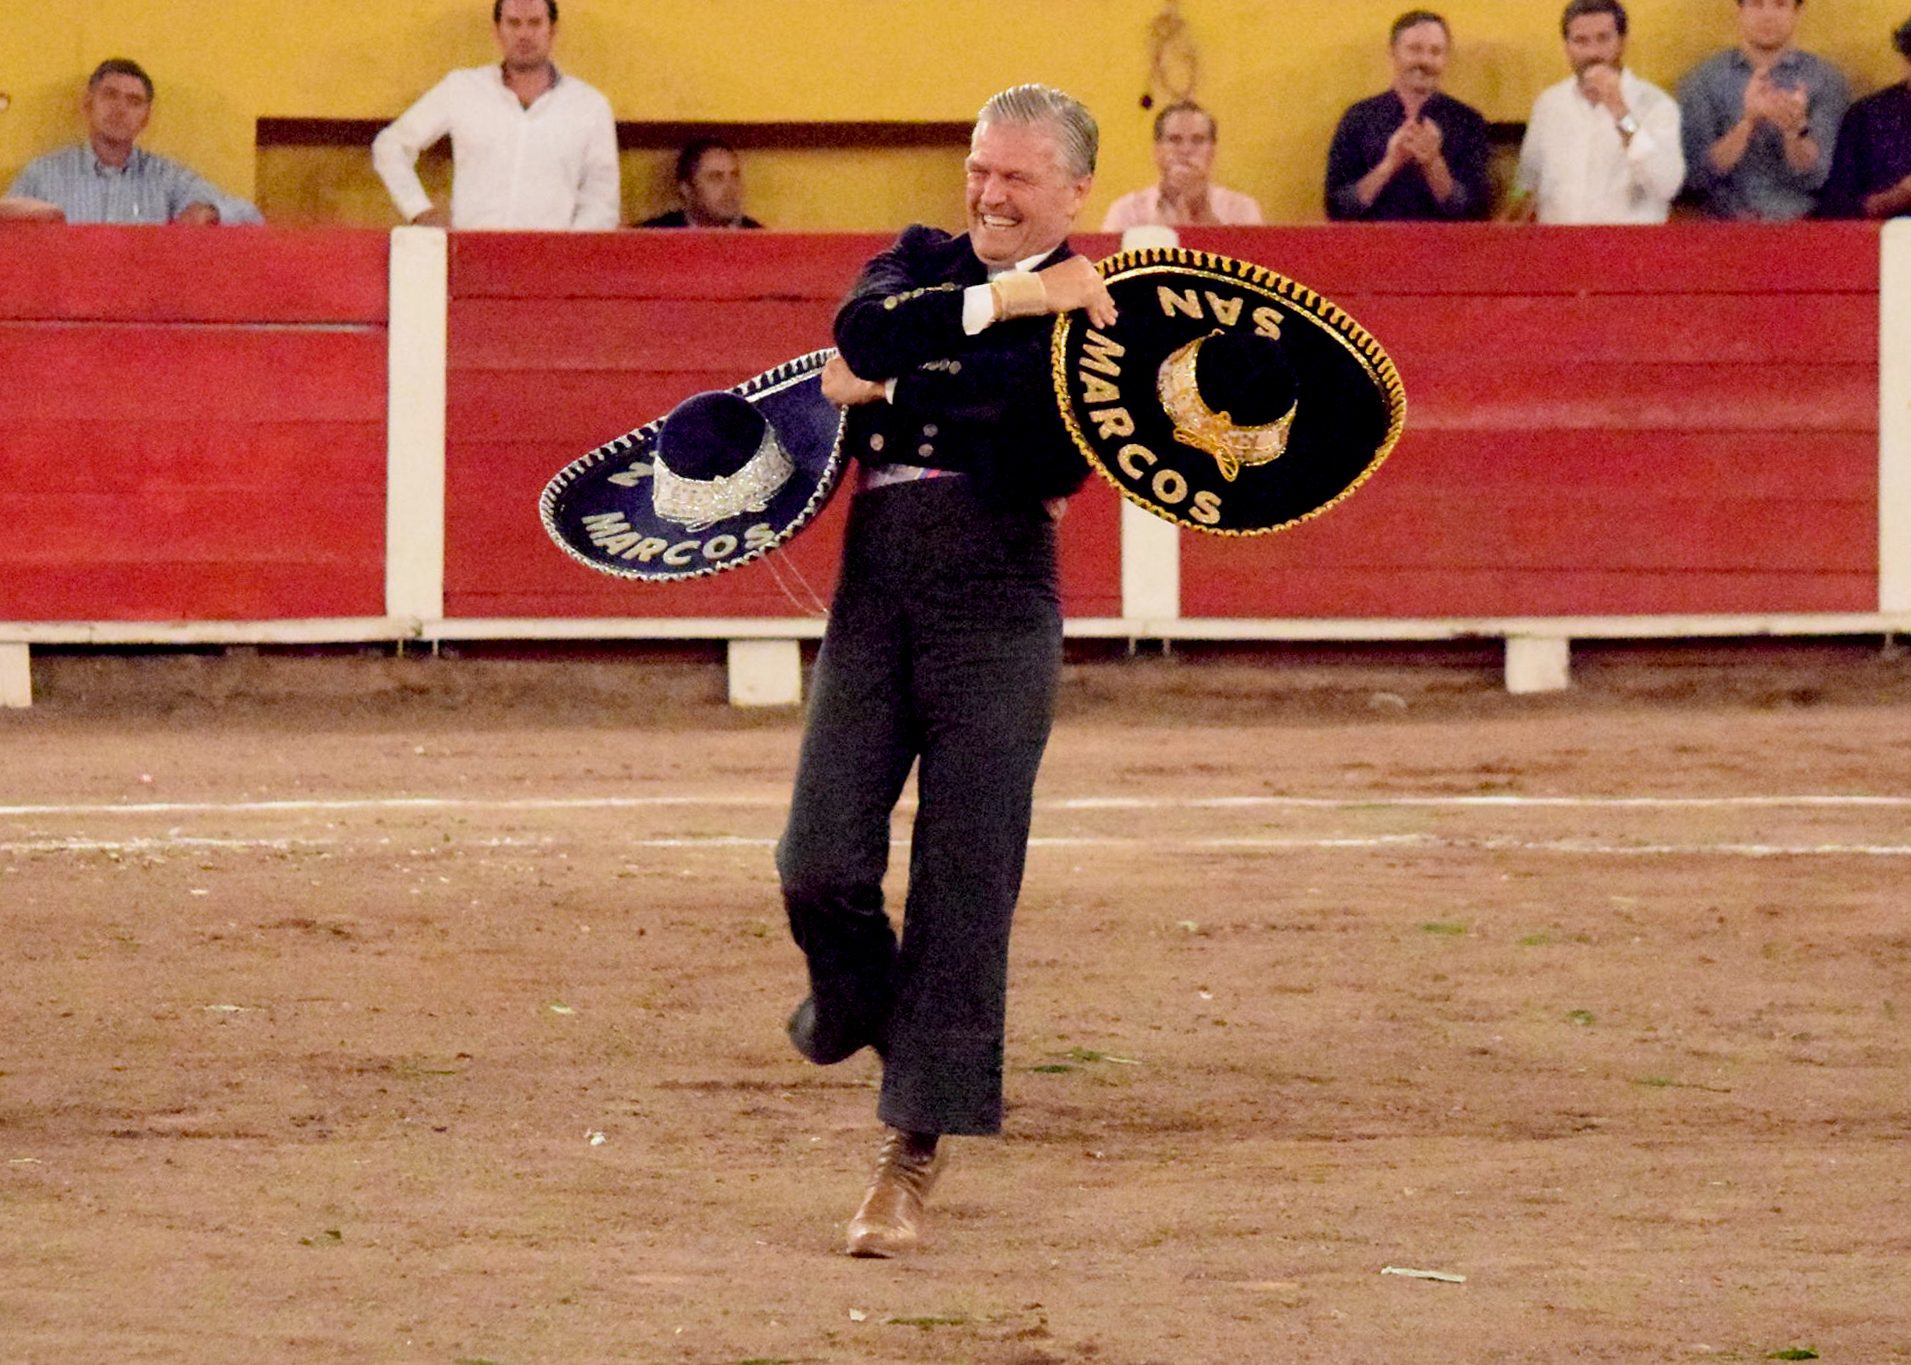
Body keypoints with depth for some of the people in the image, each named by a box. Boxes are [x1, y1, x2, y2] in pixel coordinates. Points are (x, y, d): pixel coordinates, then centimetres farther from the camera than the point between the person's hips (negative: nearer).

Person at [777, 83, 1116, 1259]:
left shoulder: (1100, 313, 3)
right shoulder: (925, 261, 16)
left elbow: (1059, 461, -12)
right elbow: (863, 328, -7)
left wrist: (895, 399, -7)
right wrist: (1008, 299, -16)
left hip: (998, 614, -3)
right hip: (873, 596, 3)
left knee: (965, 886, -5)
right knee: (822, 865, -7)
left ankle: (914, 1157, 2)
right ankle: (861, 1008, 26)